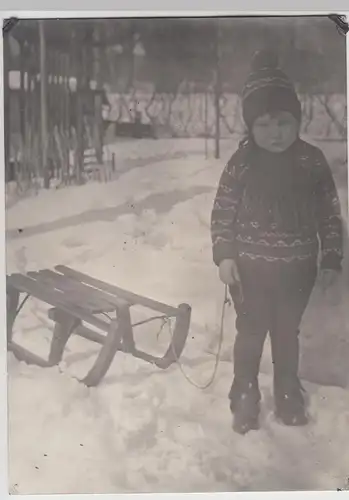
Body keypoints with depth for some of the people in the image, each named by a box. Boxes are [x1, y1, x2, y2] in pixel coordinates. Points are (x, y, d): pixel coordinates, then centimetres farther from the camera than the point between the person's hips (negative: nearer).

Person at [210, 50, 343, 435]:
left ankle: (289, 396, 36)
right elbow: (222, 211, -5)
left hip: (296, 268, 2)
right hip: (250, 267, -1)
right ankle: (245, 399, 28)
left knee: (287, 333, 17)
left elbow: (329, 214, 1)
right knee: (251, 333, 11)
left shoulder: (312, 161, -6)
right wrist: (224, 255, -12)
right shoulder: (242, 162, -10)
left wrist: (330, 259, 0)